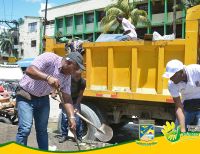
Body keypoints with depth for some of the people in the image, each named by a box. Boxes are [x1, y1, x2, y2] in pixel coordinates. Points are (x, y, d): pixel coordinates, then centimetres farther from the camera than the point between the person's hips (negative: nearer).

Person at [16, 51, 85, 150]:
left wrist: (71, 117, -13)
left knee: (42, 130, 12)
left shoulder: (67, 77, -3)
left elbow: (67, 98, -3)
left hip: (43, 99, 7)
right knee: (25, 129, -15)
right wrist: (48, 77, -49)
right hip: (26, 96, -7)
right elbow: (29, 70, -35)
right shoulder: (49, 58, -23)